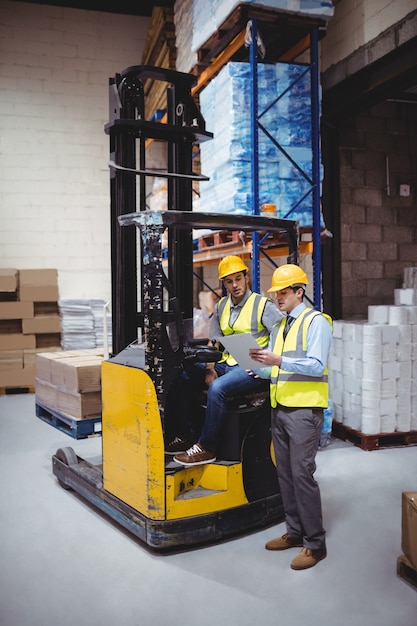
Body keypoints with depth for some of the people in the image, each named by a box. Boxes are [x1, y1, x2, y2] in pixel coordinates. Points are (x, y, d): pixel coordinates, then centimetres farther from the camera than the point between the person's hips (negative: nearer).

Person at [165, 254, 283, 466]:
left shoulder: (263, 305, -5)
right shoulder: (221, 306, 14)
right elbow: (213, 342, 13)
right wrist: (210, 368, -2)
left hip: (252, 369, -7)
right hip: (226, 364, 7)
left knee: (217, 388, -33)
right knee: (181, 380, -5)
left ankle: (206, 448, -20)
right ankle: (186, 436, 3)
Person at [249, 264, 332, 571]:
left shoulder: (316, 322, -7)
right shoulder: (279, 326, 17)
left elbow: (316, 365, -18)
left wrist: (279, 361, -25)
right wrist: (259, 365, -2)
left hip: (304, 410, -8)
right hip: (280, 408, 8)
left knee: (302, 474, -6)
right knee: (285, 474, 13)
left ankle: (315, 544, 7)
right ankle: (295, 532, 27)